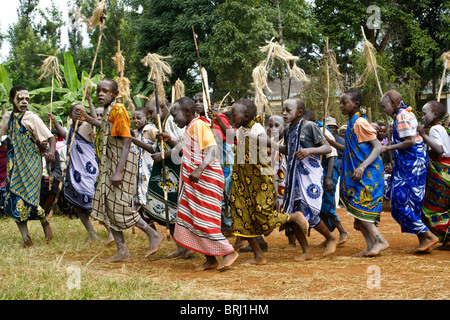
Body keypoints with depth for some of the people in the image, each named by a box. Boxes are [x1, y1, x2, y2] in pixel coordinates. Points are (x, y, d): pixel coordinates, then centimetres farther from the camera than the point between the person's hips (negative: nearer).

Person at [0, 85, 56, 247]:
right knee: (13, 200, -1)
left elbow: (50, 137, -11)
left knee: (28, 197, -11)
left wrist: (51, 151, -30)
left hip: (31, 164, -5)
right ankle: (26, 238, 5)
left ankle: (44, 222, 19)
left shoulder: (32, 118, -7)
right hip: (14, 165, 5)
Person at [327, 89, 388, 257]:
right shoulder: (352, 123, 16)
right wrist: (332, 143, 16)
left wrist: (363, 166, -29)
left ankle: (380, 240, -7)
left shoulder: (360, 123, -13)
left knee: (357, 207, -13)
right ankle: (371, 246, 10)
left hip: (367, 173, -10)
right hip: (357, 174, 10)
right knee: (357, 210, 7)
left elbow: (377, 146, -18)